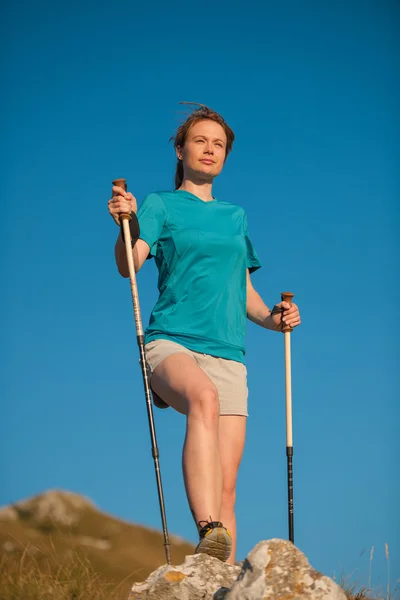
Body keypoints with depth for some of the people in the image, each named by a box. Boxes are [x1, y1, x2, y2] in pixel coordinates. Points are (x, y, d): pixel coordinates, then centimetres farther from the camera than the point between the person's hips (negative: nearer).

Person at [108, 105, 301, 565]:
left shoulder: (235, 217, 24)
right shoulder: (161, 205, 11)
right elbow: (129, 264, -6)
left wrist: (271, 318, 6)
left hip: (227, 354, 5)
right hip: (170, 343, -5)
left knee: (226, 486, -8)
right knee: (204, 398, -39)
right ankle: (209, 533, -51)